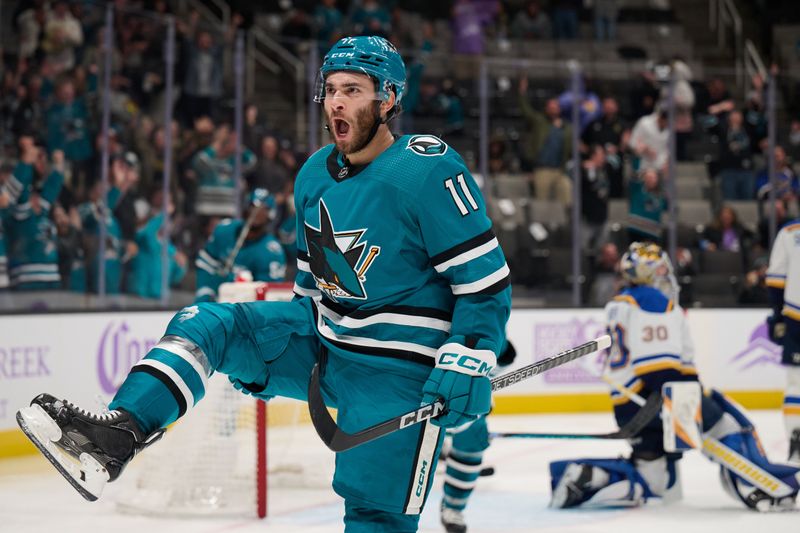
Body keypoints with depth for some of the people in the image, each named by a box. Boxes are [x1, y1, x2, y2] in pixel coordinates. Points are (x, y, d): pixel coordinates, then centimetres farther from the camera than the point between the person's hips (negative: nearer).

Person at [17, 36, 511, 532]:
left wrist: (467, 364, -25)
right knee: (207, 323, -7)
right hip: (321, 345, 7)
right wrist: (267, 353, 23)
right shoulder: (315, 174, 6)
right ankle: (118, 435, -23)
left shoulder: (430, 171, -18)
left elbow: (486, 279, -17)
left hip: (397, 373, -7)